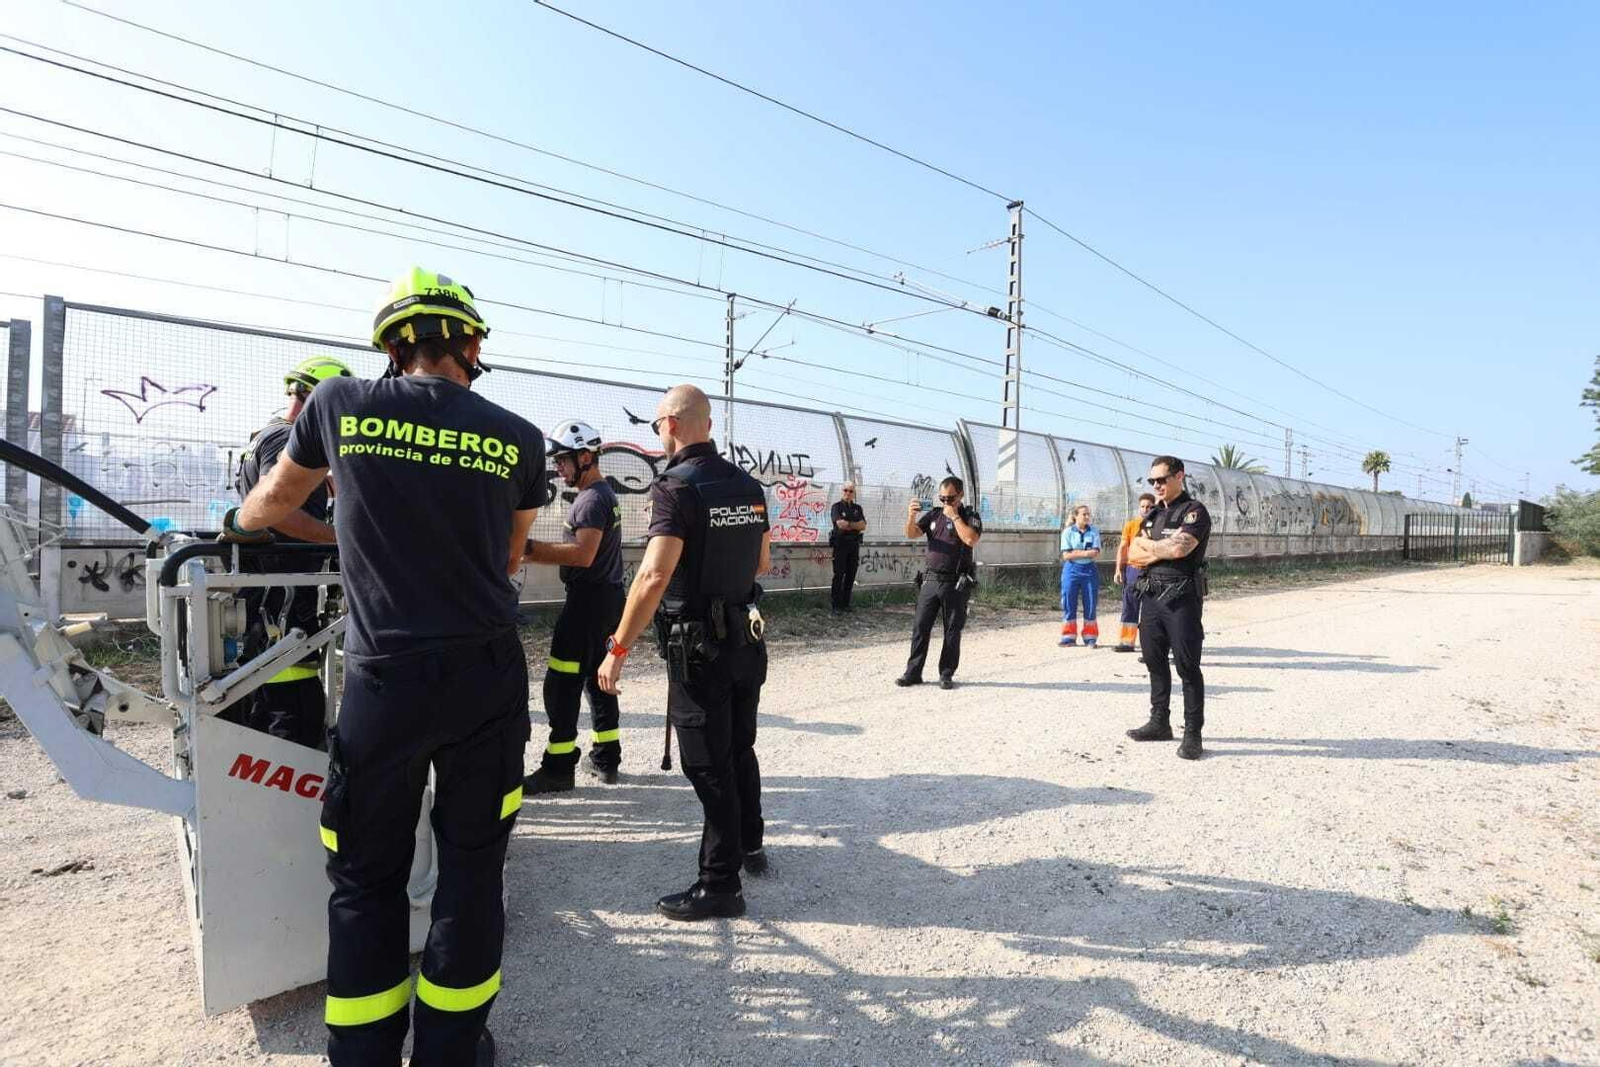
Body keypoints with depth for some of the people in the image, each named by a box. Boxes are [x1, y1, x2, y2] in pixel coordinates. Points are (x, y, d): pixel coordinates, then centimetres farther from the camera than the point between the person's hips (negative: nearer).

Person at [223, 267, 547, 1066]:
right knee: (470, 866, 14)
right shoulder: (517, 438, -1)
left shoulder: (340, 404, 0)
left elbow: (276, 499, 20)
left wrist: (238, 524, 43)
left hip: (384, 677, 0)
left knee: (367, 876, 16)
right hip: (487, 676, 1)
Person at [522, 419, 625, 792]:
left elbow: (583, 553, -28)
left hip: (590, 599, -10)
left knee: (561, 685, -4)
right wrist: (535, 551, 7)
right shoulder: (605, 493, 16)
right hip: (607, 597, 11)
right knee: (596, 676, 16)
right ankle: (606, 759, 24)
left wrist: (530, 547, -27)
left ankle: (558, 768, 2)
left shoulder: (592, 499, -15)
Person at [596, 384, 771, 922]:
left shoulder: (677, 487, -17)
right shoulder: (749, 486, 5)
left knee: (708, 765, 3)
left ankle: (721, 885, 14)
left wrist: (619, 649, -22)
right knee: (740, 750, 22)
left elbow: (654, 576, -27)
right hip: (746, 637, 7)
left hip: (698, 646, -7)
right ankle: (750, 846, 40)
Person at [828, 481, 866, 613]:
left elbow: (863, 526, 1)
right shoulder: (836, 506, 0)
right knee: (838, 575, -4)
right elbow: (840, 524, -15)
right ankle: (836, 606, -3)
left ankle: (846, 604, 13)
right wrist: (856, 526, -5)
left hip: (854, 544, 5)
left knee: (851, 576, 6)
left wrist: (848, 524, -9)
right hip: (840, 544, -5)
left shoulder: (857, 508, 14)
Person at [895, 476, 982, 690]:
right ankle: (913, 673, 10)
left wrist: (954, 516, -15)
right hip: (930, 580, 3)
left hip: (956, 583, -3)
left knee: (952, 630, 4)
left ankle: (946, 675, 14)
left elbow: (971, 539, -20)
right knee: (920, 626, 3)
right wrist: (911, 516, -18)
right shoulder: (933, 515, 10)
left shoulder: (970, 517, -1)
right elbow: (911, 533, 1)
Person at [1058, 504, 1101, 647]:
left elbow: (1096, 553, -5)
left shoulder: (1094, 532, 5)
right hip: (1072, 570, -1)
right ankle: (1069, 637, 8)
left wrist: (1076, 553, -13)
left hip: (1090, 570, 1)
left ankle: (1090, 638, 11)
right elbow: (1066, 555, -7)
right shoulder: (1068, 532, 1)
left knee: (1090, 605, 3)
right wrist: (1087, 553, -11)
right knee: (1069, 604, 0)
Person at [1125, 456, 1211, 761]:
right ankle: (1160, 723, 23)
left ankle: (1193, 734, 3)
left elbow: (1179, 548, -22)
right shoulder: (1153, 514, 15)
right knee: (1155, 661, 12)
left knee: (1187, 666, -3)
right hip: (1151, 595, 7)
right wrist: (1164, 550, -9)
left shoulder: (1194, 511, -7)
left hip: (1181, 598, -7)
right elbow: (1132, 555, 9)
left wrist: (1148, 545, -5)